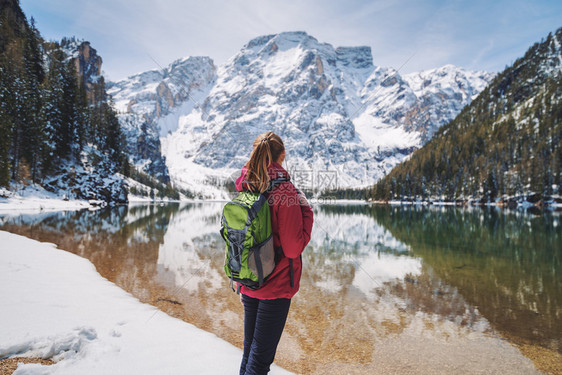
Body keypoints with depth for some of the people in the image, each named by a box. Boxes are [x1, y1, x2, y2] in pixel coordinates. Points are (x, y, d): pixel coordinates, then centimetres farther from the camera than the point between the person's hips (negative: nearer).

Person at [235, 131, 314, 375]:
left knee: (249, 349, 22)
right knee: (261, 355, 9)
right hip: (276, 285, -6)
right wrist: (306, 210, -7)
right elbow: (293, 247, -19)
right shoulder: (284, 192, -19)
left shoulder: (244, 188, 0)